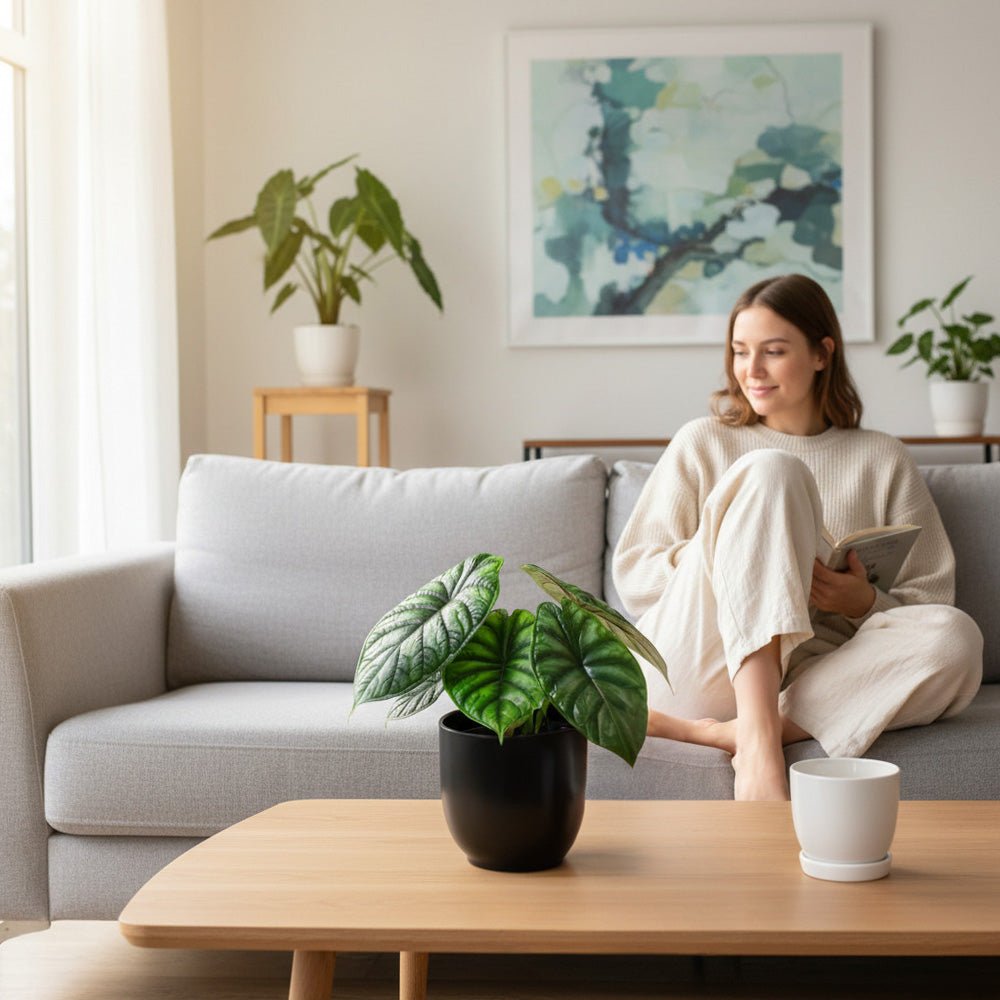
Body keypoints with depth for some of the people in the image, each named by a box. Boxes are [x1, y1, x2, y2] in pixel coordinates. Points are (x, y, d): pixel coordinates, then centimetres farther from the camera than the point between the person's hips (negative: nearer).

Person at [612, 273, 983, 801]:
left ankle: (717, 734, -34)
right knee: (771, 472, -21)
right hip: (698, 667, -1)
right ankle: (757, 740, -37)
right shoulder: (701, 443, 16)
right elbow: (632, 573, 10)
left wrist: (865, 603, -8)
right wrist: (729, 557, -8)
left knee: (956, 637, -28)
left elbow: (931, 601, 14)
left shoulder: (882, 460, 17)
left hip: (808, 685, 1)